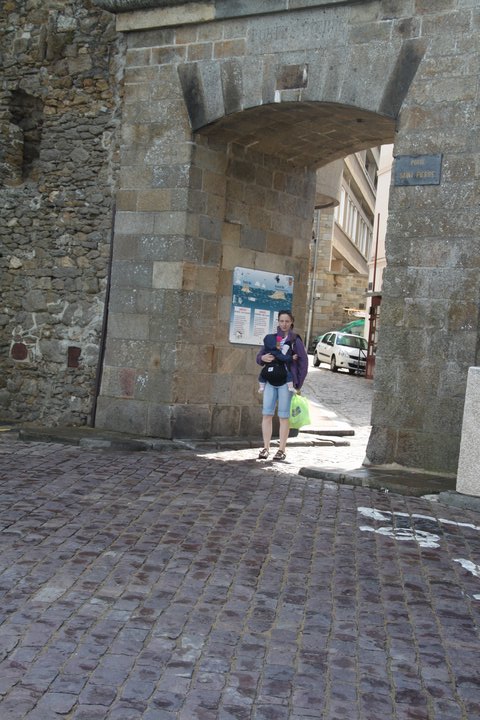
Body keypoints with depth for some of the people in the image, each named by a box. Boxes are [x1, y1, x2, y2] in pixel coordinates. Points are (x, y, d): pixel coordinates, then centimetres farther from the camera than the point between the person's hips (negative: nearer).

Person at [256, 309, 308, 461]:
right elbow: (259, 356, 13)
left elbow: (303, 362, 0)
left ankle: (281, 449, 8)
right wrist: (262, 358, -12)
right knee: (267, 414, 1)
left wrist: (298, 384, -5)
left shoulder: (295, 340, 1)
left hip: (286, 381, -3)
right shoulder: (270, 338, 11)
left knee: (283, 416, 1)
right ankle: (266, 448, 9)